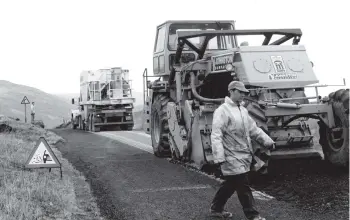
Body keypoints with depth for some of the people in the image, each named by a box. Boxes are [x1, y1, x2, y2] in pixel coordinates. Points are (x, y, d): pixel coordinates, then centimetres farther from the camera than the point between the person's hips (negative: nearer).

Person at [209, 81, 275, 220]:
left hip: (244, 155, 9)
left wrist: (268, 141, 14)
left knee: (230, 184, 17)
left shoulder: (243, 110, 14)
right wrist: (218, 157, -26)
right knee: (243, 187, -5)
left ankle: (216, 208, 31)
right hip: (233, 157, -9)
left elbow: (254, 129, 21)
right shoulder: (222, 111, -14)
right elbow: (216, 136, -20)